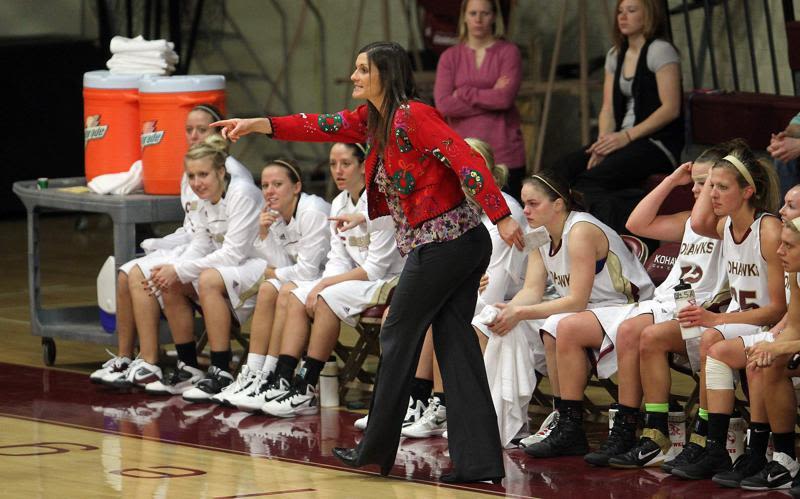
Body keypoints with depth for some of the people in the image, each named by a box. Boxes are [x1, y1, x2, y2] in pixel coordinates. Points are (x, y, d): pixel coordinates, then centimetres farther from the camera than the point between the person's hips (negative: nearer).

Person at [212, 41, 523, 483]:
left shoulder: (413, 116, -14)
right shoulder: (373, 119, 14)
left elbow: (466, 160, -22)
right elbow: (324, 127, 14)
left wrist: (502, 217, -29)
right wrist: (258, 125, 6)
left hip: (443, 244, -9)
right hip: (463, 245, 9)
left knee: (398, 339, 4)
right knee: (455, 345, 6)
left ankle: (376, 449, 15)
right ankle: (478, 460, 3)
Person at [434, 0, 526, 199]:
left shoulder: (508, 52, 3)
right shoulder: (450, 57, 9)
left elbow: (505, 98, -10)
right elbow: (443, 104, -5)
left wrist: (463, 94, -4)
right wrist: (491, 96, -7)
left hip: (503, 154, -2)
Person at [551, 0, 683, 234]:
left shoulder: (660, 51, -7)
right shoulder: (616, 55, 17)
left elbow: (671, 108, -13)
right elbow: (608, 108, 13)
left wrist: (627, 136, -18)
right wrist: (604, 143, -7)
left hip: (659, 143, -8)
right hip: (624, 141, 8)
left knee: (589, 179, -29)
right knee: (563, 170, -16)